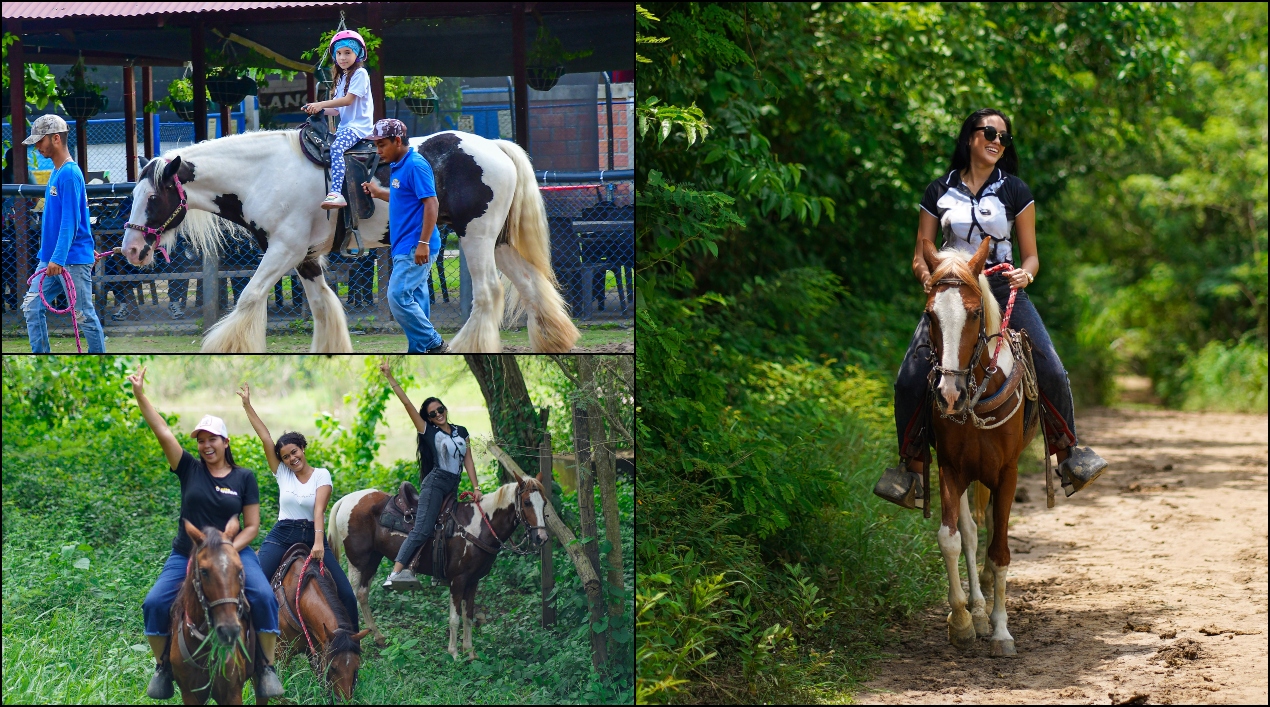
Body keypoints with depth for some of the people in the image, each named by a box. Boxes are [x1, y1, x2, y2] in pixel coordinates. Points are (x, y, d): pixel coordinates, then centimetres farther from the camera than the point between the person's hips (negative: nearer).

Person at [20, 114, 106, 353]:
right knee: (32, 306, 6)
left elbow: (70, 221, -21)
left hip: (73, 259, -10)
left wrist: (58, 258, -26)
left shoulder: (69, 174, -16)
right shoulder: (56, 172, 13)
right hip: (50, 258, 10)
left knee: (83, 314, -2)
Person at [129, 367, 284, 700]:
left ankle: (267, 668, -12)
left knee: (264, 597, -26)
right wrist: (139, 395, -19)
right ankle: (163, 666, 2)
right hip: (187, 553, 1)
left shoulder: (244, 477, 0)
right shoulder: (190, 469, 1)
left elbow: (251, 526, 0)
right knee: (155, 603, -19)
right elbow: (163, 432, -9)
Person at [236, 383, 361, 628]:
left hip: (313, 536, -1)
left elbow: (319, 509, -13)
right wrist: (247, 405, 0)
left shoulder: (321, 475, 1)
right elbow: (265, 437, 3)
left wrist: (318, 543, -26)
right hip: (282, 536, 1)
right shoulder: (283, 474, 7)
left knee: (346, 594, -9)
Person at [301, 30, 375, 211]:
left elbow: (348, 100, -14)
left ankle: (336, 194, -46)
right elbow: (338, 110, 17)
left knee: (336, 148, -33)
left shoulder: (360, 74, -4)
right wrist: (318, 110, 1)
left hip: (359, 126, -10)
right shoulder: (342, 78, 22)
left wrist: (321, 105, -15)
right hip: (344, 126, 10)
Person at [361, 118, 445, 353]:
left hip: (415, 249, -10)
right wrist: (378, 192, 14)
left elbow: (431, 203, -21)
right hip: (405, 247, 10)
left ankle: (432, 342, -6)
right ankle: (418, 350, 14)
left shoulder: (416, 165, -15)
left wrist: (424, 243, -25)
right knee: (414, 299, 10)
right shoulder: (399, 166, 14)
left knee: (398, 296, -13)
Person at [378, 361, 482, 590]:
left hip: (453, 487, 6)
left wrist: (476, 487, 6)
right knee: (421, 530, -19)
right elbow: (407, 404, -3)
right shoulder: (429, 432, 2)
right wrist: (390, 378, -8)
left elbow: (468, 461, 15)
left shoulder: (461, 432, 15)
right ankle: (395, 574, -29)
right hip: (435, 482, -6)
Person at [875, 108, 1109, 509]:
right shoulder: (940, 192, 7)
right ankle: (912, 468, -1)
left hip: (1003, 291, 0)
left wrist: (1025, 274, -15)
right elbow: (920, 255, 9)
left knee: (1051, 371, -18)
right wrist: (927, 276, -14)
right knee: (909, 380, -15)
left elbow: (1031, 255, 8)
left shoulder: (1015, 192, 6)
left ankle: (1068, 454, -1)